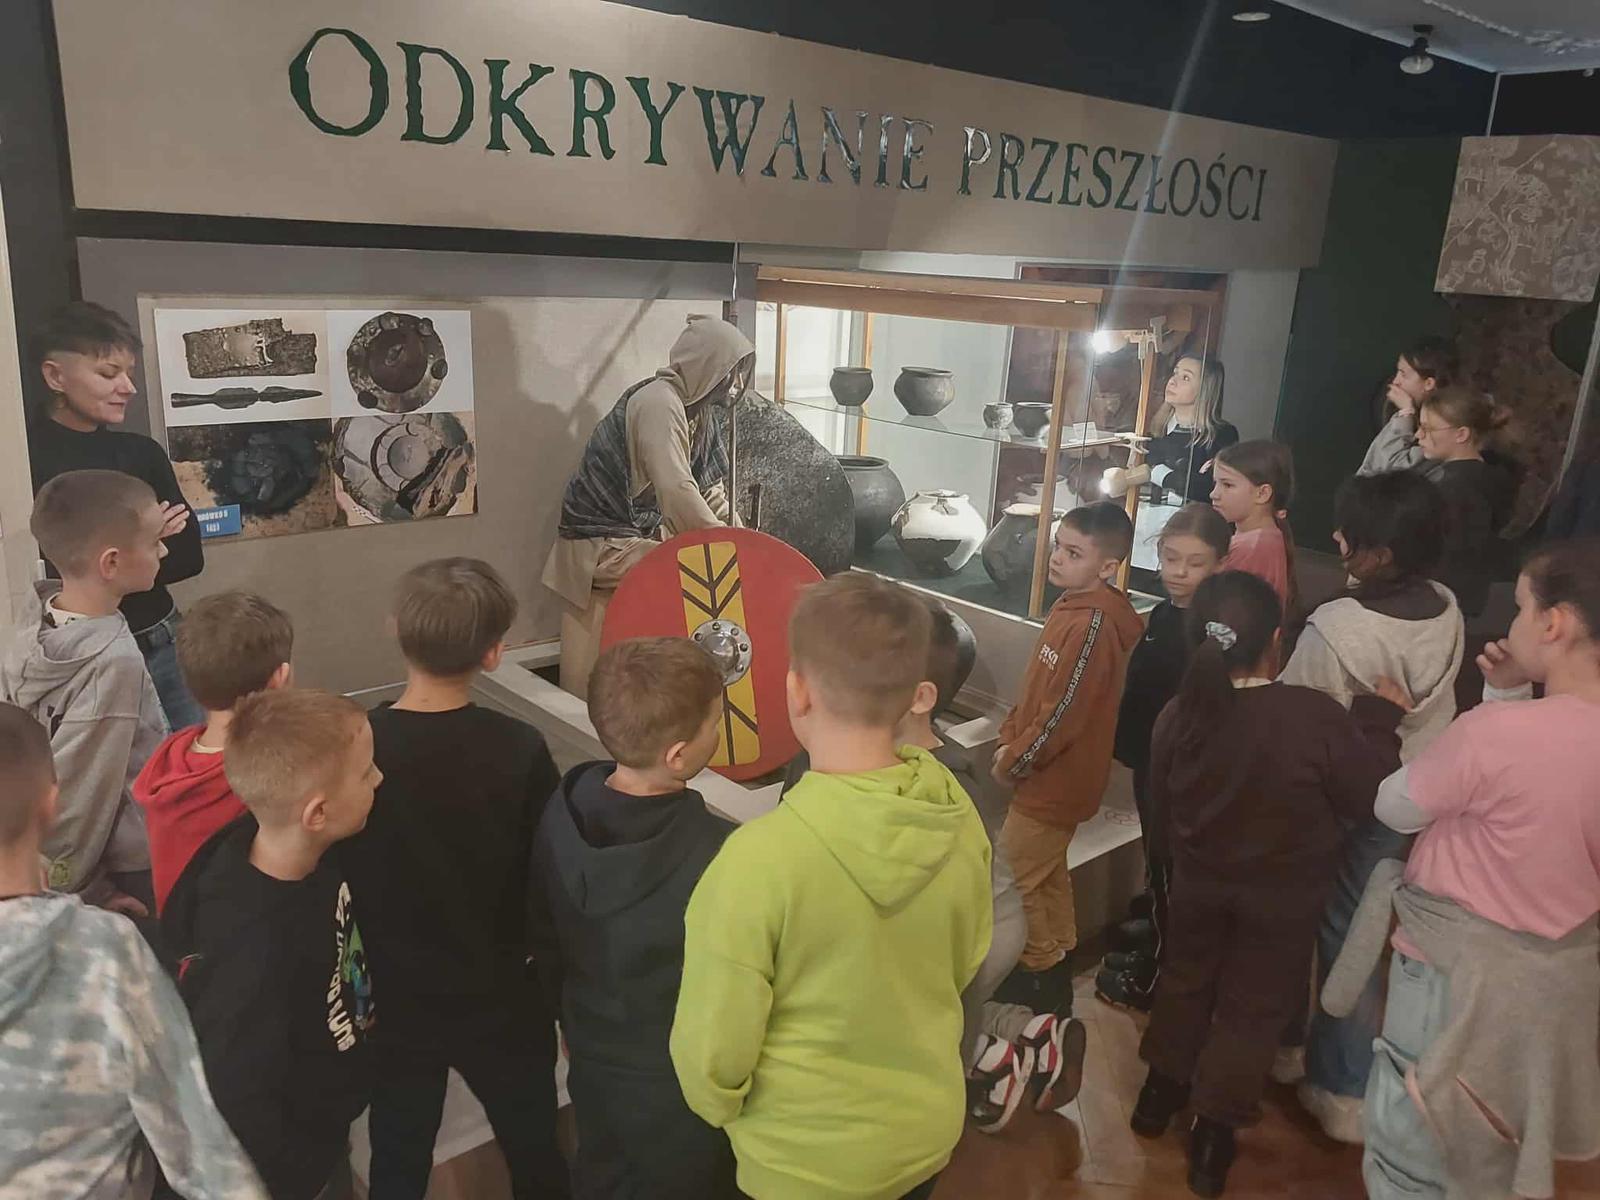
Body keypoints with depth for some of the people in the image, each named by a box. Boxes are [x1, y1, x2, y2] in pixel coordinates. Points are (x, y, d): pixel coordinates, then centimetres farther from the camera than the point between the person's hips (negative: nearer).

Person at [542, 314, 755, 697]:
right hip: (602, 545, -10)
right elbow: (677, 493, -31)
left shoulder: (700, 410, 7)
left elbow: (712, 494, 9)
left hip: (643, 532, 10)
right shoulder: (659, 402, -21)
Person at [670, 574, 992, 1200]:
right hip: (930, 1128, 4)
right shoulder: (959, 816, -17)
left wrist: (721, 1111, 1)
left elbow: (712, 1054, -22)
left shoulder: (758, 858, -34)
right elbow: (966, 964, 1)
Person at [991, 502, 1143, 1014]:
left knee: (1012, 878, 4)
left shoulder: (1093, 624, -26)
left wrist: (1013, 763, -15)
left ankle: (1037, 973, 21)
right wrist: (1009, 738, 5)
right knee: (1049, 873, 23)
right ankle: (1058, 958, 39)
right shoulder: (1072, 606, 4)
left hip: (1055, 780, -9)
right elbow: (1035, 686, 13)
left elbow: (1062, 714, -25)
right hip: (1054, 775, 9)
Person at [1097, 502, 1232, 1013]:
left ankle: (1155, 977, 23)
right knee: (1156, 863, 22)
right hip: (1151, 760, 8)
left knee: (1169, 869, 7)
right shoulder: (1162, 613, 4)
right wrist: (1128, 746, 11)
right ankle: (1153, 954, 40)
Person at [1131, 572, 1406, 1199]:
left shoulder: (1180, 712, -18)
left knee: (1186, 977, 24)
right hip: (1284, 896, -3)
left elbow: (1161, 800, -2)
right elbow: (1370, 795, -14)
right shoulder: (1317, 717, -30)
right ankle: (1214, 1131, 24)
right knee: (1253, 1005, 15)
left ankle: (1161, 1091, 40)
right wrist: (1379, 716, -3)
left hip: (1198, 880, 3)